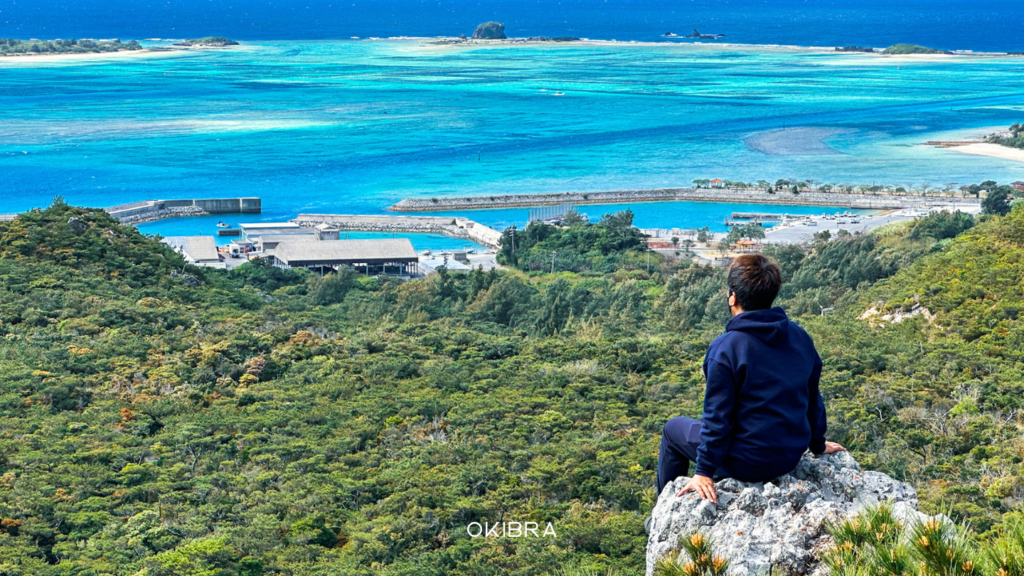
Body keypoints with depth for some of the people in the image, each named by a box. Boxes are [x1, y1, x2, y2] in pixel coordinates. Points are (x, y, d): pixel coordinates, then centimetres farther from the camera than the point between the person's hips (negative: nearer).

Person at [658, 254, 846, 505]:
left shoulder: (725, 348, -22)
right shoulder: (800, 338, -2)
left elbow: (717, 416, -19)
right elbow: (813, 399, 9)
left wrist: (704, 472, -12)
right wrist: (817, 444, 24)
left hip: (748, 463, -7)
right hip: (792, 457, 7)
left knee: (674, 428, 19)